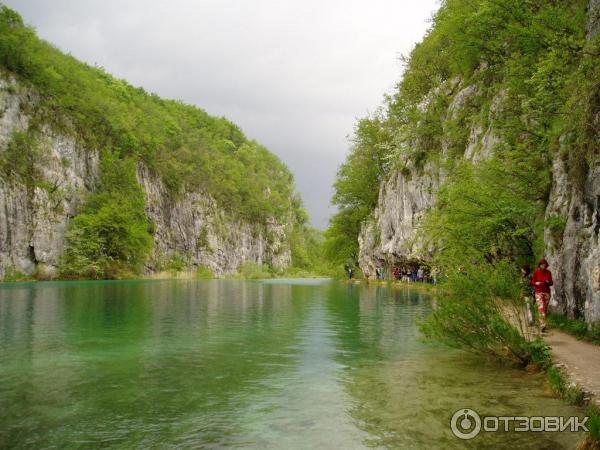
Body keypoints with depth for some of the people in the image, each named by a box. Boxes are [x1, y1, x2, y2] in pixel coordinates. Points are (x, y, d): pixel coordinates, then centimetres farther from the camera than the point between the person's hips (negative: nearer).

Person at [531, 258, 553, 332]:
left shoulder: (548, 272, 3)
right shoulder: (536, 272, -4)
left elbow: (552, 283, 9)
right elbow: (532, 282, 1)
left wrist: (549, 282, -14)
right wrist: (536, 283, -20)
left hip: (547, 292, 3)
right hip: (539, 293, -3)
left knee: (545, 309, 9)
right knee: (541, 308, -15)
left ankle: (542, 324, 25)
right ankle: (543, 326, -21)